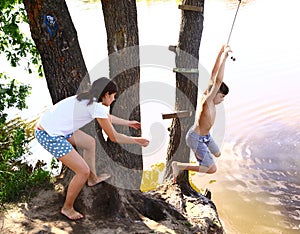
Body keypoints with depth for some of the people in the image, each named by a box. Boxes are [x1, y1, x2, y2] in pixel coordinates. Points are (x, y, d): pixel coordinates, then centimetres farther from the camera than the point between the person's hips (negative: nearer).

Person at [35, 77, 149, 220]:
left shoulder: (91, 99, 10)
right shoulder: (97, 107, -17)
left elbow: (108, 117, 30)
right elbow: (113, 137, -10)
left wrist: (128, 123, 39)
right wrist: (136, 140, 3)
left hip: (51, 127, 10)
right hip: (49, 136, -10)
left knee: (90, 142, 25)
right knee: (83, 171, -6)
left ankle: (93, 179, 44)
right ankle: (67, 208, 15)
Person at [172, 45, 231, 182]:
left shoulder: (207, 96, -8)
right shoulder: (206, 102, -30)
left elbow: (214, 74, -6)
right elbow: (218, 81, -40)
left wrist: (221, 52, -7)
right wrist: (224, 58, -41)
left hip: (205, 135, 10)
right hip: (196, 138, -10)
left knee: (217, 154, 27)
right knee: (212, 169, -9)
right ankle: (179, 166, -3)